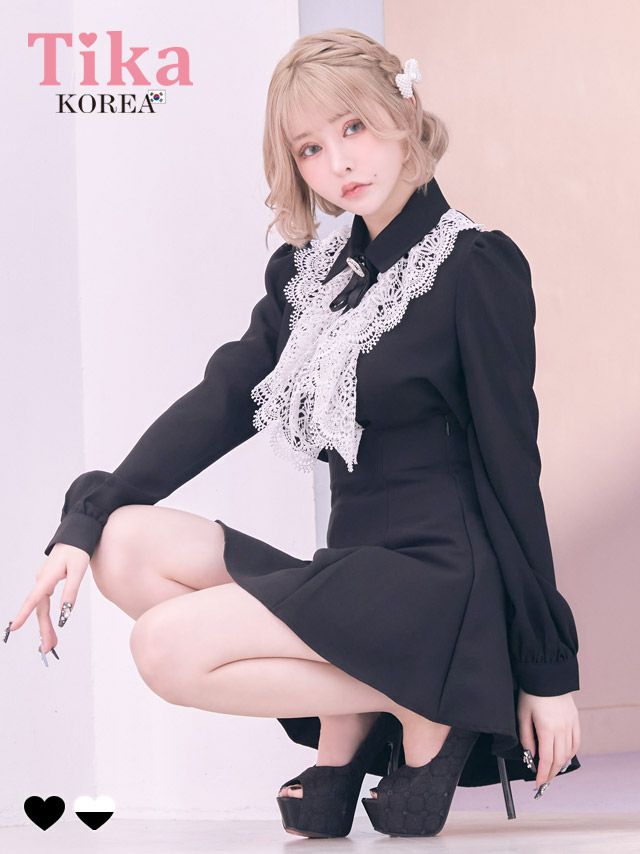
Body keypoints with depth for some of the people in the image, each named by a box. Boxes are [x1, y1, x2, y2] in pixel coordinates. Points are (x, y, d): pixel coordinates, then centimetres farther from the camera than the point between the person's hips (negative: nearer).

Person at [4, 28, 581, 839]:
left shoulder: (475, 267, -6)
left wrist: (547, 670, -7)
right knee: (125, 541, -9)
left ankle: (424, 710, -5)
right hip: (353, 574, 7)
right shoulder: (312, 272, 13)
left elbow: (510, 469, -8)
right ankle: (353, 715, -5)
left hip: (444, 584, -7)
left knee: (169, 647, -20)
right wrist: (83, 521, -7)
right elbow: (220, 401, 6)